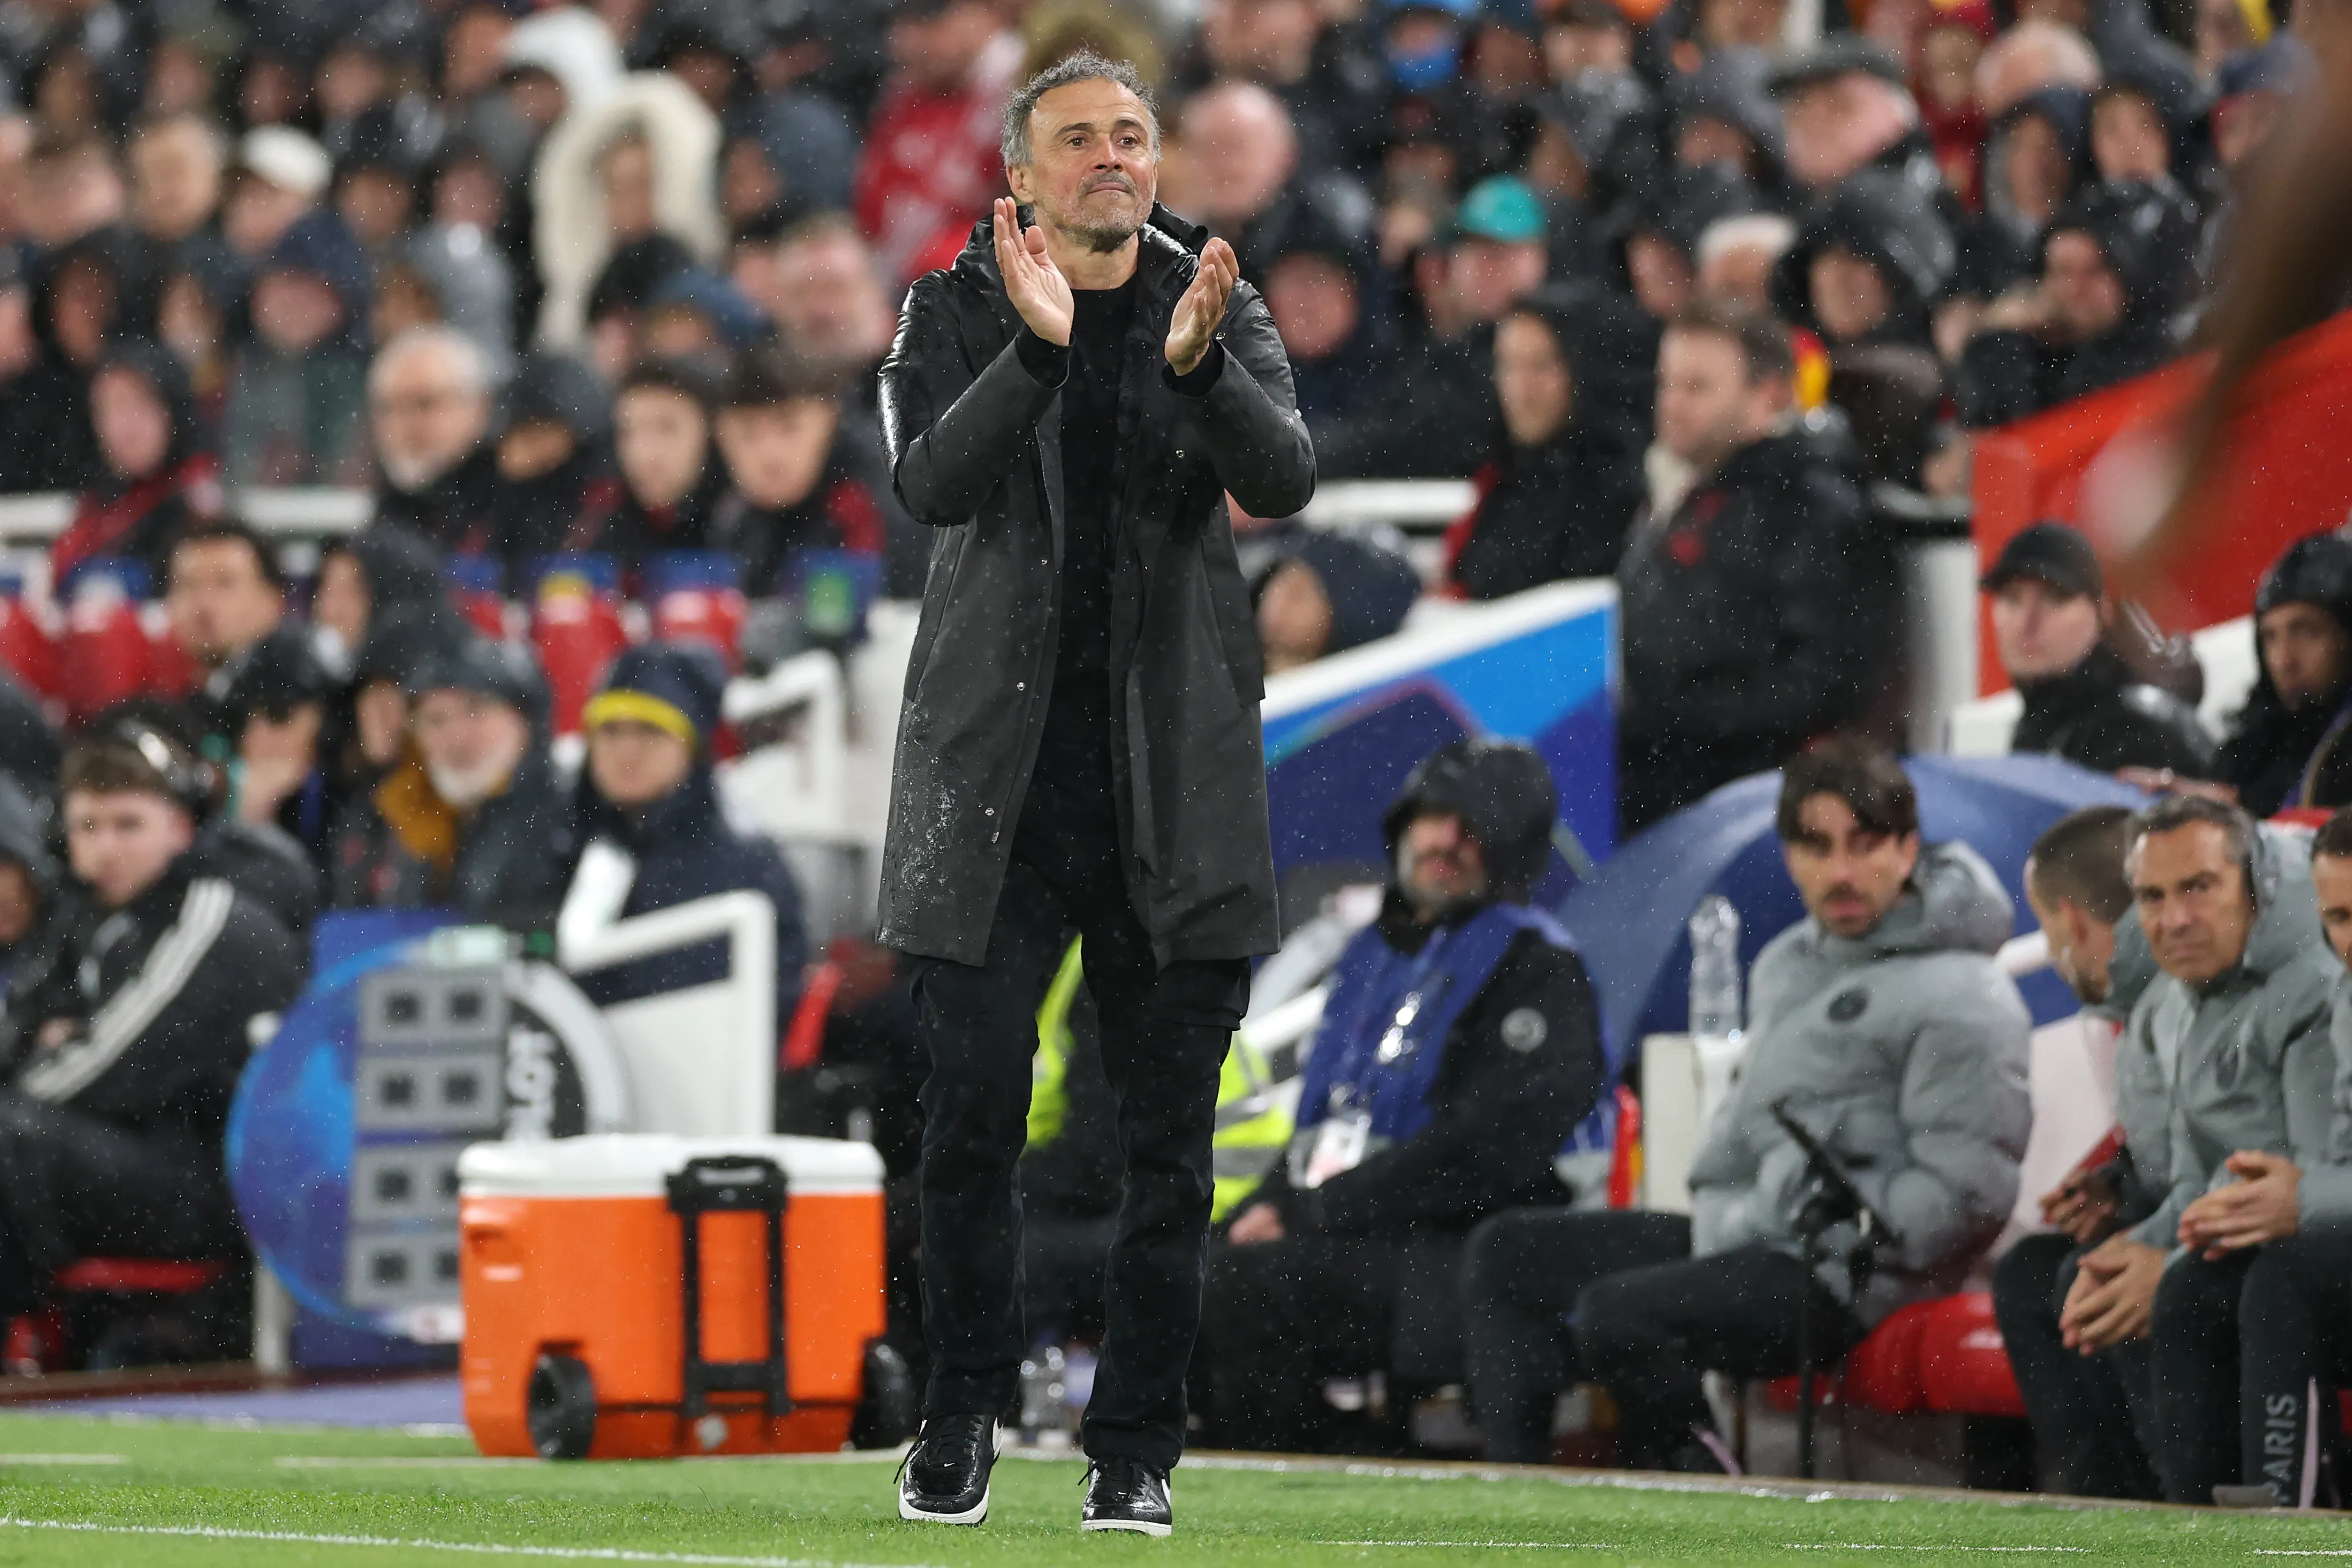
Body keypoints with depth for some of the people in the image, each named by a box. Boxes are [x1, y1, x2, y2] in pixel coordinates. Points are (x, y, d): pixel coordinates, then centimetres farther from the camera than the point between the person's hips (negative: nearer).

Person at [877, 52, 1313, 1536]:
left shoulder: (1222, 308, 6)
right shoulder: (957, 311, 3)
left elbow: (1285, 478, -10)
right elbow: (935, 481, -14)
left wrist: (1196, 362, -29)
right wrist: (1038, 348, -29)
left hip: (1177, 774, 1)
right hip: (997, 760, -1)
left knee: (1170, 1134, 2)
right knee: (974, 1108, -3)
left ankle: (1139, 1449, 10)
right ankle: (960, 1420, 13)